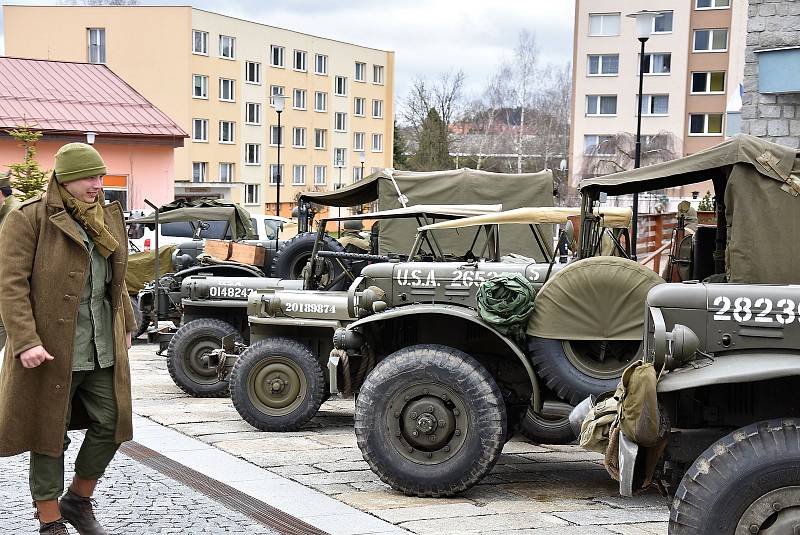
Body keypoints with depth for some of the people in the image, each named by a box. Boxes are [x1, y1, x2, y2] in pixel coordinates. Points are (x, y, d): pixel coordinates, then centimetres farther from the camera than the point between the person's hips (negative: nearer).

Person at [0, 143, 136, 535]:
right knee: (50, 431, 4)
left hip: (102, 350, 6)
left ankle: (78, 500, 27)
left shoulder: (108, 217, 11)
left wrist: (126, 325, 20)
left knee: (110, 423, 7)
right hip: (50, 349, -6)